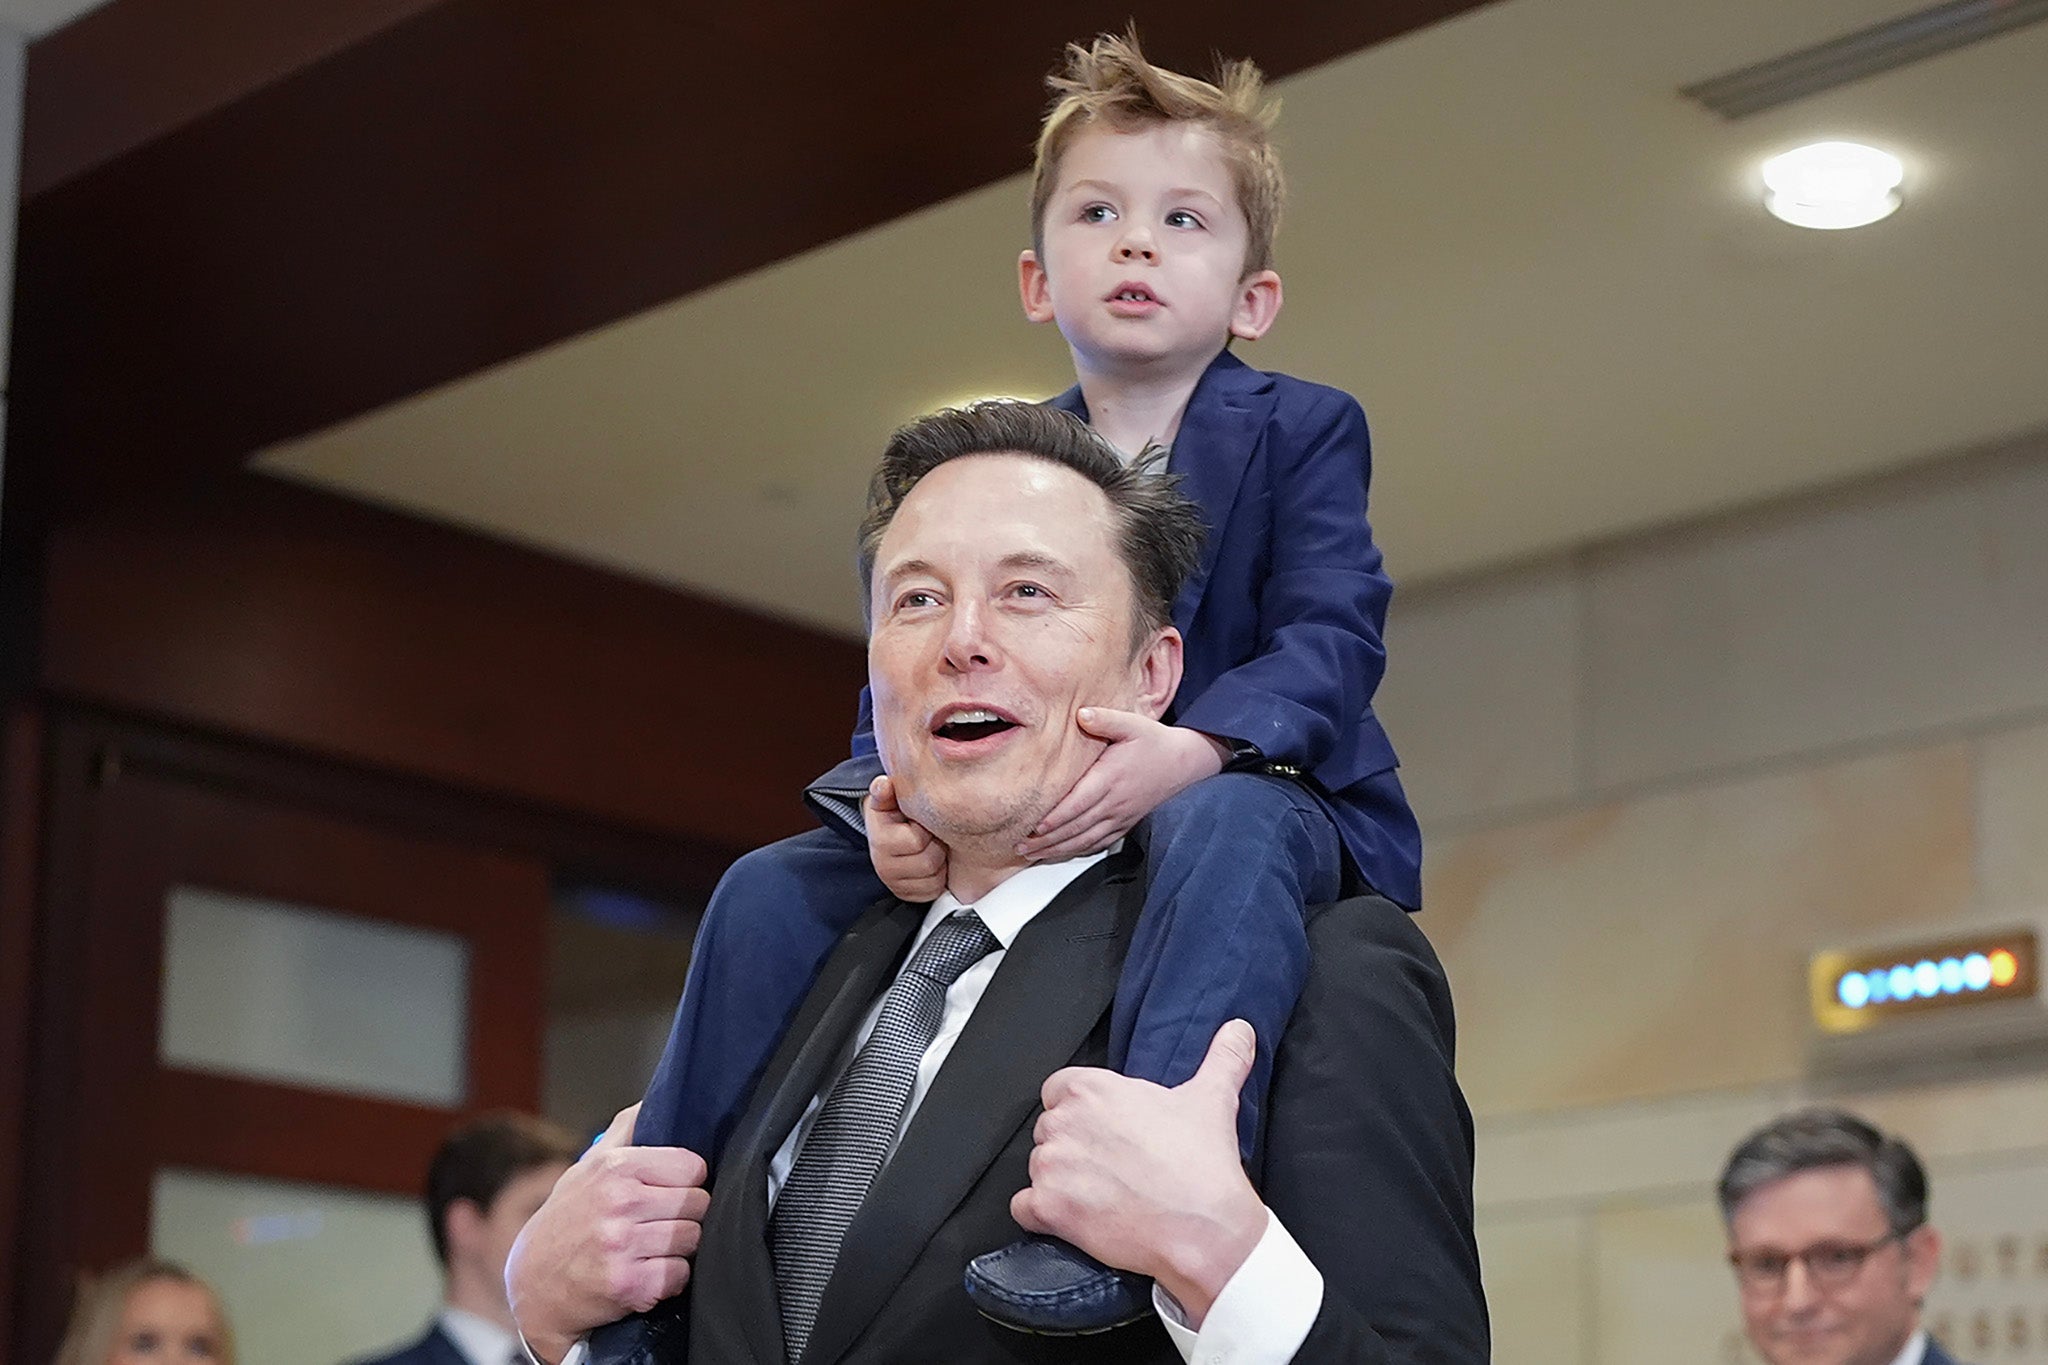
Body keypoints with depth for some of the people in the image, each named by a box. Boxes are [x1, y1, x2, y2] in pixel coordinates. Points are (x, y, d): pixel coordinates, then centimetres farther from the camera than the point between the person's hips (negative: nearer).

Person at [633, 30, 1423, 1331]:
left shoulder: (1302, 433, -2)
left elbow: (1330, 640, -15)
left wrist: (1190, 750, -36)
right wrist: (887, 793, -22)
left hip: (1258, 797, -5)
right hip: (1030, 830, 5)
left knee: (1220, 826, -41)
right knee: (772, 887, -9)